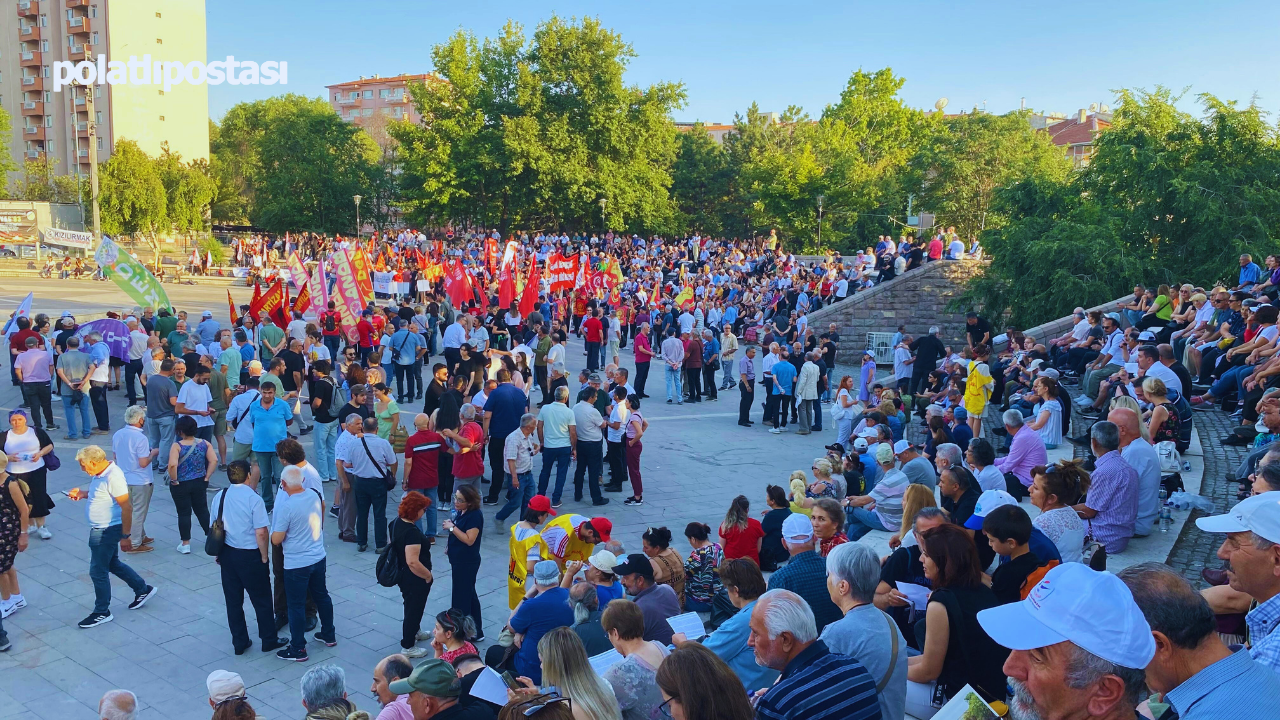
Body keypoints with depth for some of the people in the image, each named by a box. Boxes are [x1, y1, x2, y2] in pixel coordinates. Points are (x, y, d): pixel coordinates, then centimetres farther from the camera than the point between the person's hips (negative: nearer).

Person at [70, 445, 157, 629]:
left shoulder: (113, 477, -26)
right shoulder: (100, 473, 3)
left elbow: (127, 507, -25)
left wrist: (125, 536, -23)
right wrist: (83, 494, 2)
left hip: (107, 531, -10)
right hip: (100, 529, 10)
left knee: (98, 571, 2)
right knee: (113, 564, 22)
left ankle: (102, 612, 17)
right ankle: (143, 589, 35)